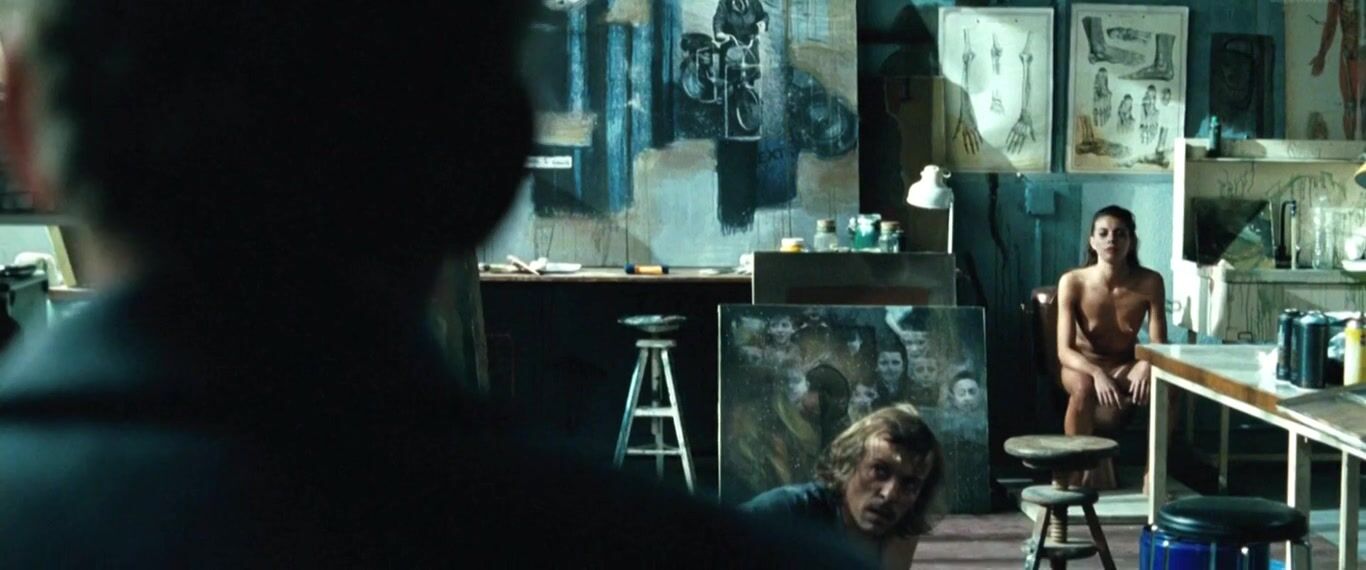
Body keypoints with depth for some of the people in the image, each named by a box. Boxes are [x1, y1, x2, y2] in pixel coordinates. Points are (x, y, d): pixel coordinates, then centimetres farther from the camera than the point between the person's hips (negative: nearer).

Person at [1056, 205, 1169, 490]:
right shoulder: (1073, 282, -19)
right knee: (1083, 387, -38)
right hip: (1083, 366, -2)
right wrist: (1096, 373, -42)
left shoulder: (1149, 282, -15)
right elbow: (1064, 350, -22)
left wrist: (1146, 365, -39)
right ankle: (1078, 470, -21)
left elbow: (1159, 345, -15)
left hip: (1125, 367, 2)